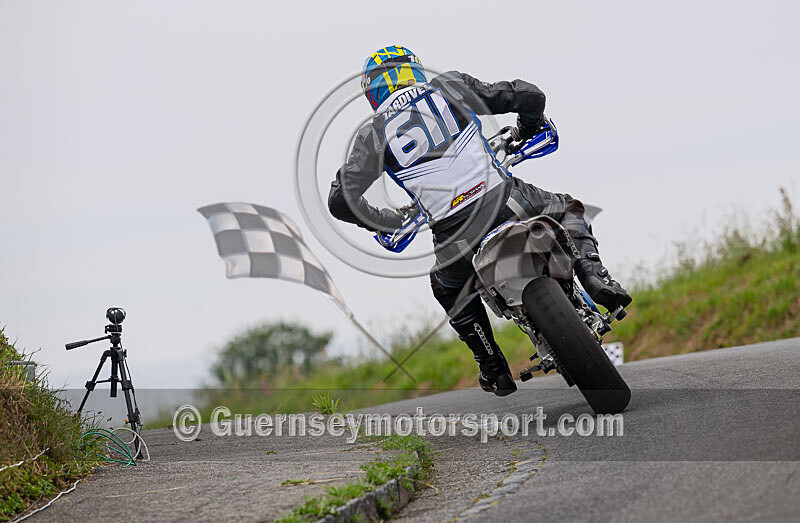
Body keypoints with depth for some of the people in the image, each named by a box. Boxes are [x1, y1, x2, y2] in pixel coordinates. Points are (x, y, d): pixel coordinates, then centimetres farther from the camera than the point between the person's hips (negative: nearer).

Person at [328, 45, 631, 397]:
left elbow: (342, 201, 2)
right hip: (505, 202, 0)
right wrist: (525, 131, 32)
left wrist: (386, 221, 20)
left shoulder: (374, 133, 11)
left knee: (449, 289, 34)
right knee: (568, 210, 29)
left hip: (456, 237, 0)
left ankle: (494, 370, 30)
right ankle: (594, 277, 3)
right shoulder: (449, 87, 13)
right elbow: (528, 96, 10)